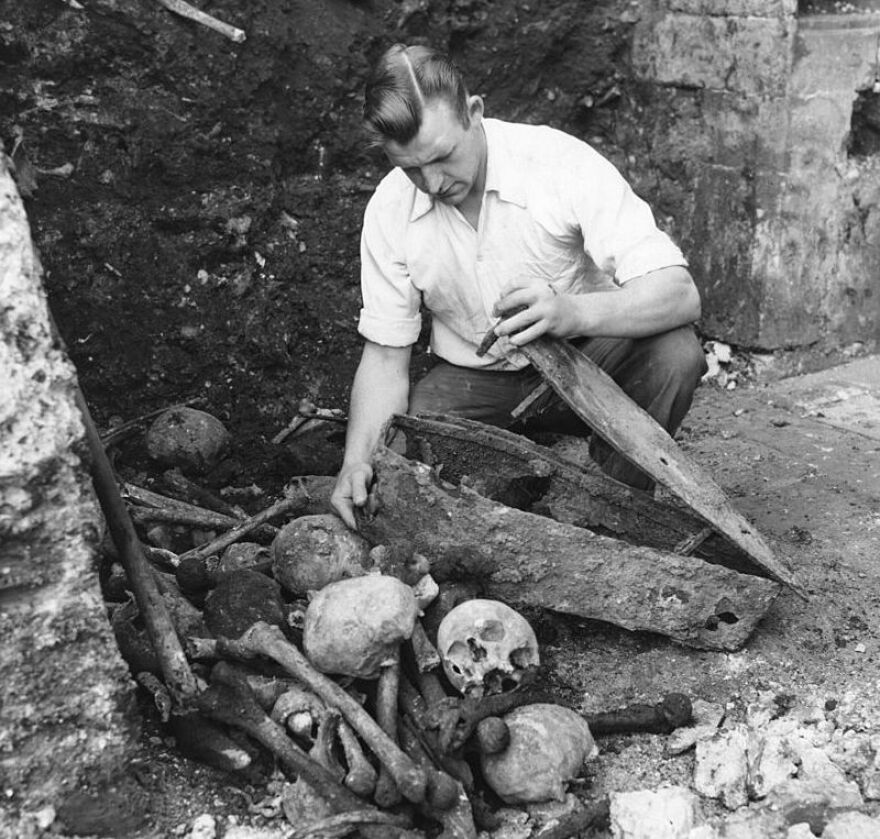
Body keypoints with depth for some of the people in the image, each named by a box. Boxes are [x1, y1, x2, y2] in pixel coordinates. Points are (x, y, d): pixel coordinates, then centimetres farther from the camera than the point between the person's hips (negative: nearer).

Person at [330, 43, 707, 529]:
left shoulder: (561, 162, -22)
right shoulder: (389, 211, -11)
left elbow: (680, 295, -28)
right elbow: (385, 357, -5)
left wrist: (574, 313, -47)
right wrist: (357, 462, -22)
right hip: (474, 380, 2)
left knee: (674, 352, -32)